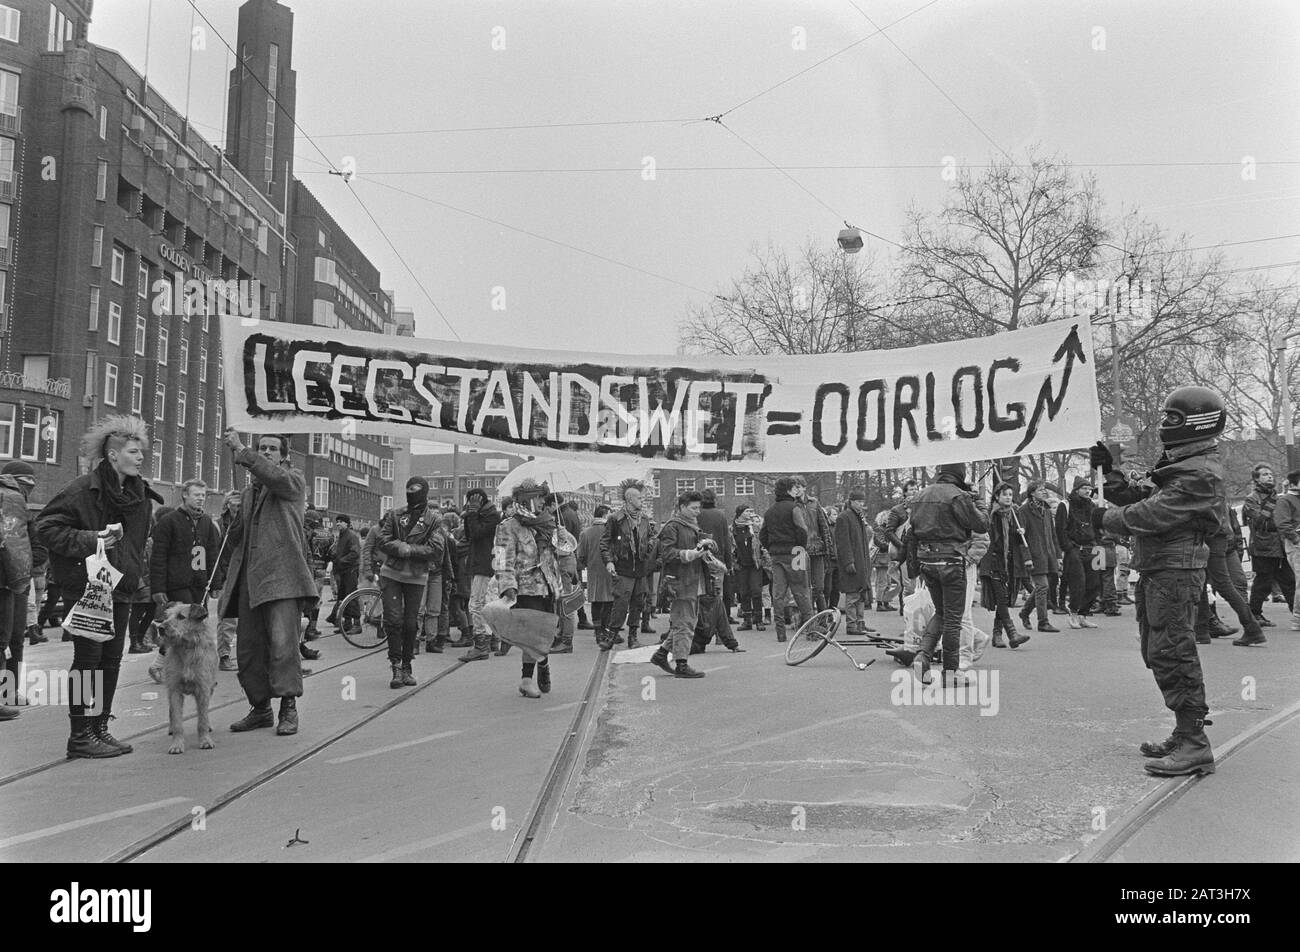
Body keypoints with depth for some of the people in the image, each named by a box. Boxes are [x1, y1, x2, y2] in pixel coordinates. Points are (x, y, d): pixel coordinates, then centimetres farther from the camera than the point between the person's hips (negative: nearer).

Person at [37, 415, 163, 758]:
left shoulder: (140, 495, 11)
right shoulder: (82, 490, -11)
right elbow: (46, 527, -11)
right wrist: (89, 541, -20)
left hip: (121, 588, 7)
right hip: (86, 585, -7)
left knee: (112, 658, 8)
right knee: (89, 657, -5)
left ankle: (99, 728, 17)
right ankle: (80, 736, 2)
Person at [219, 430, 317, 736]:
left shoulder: (294, 480, 7)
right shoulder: (248, 492, 25)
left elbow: (275, 476, -18)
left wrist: (240, 450, -18)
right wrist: (234, 513, 12)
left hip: (281, 574, -6)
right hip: (249, 578, 7)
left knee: (282, 640, -14)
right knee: (248, 645, 6)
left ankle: (289, 708, -7)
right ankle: (260, 708, 17)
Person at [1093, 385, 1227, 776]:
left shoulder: (1201, 473, -16)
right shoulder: (1179, 464, 18)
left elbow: (1155, 513, -21)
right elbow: (1140, 495, 18)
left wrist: (1106, 518, -7)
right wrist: (1110, 471, 6)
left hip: (1176, 571, -11)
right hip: (1155, 569, 11)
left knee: (1171, 655, -10)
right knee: (1157, 652, 15)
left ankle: (1194, 746, -6)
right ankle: (1185, 734, 23)